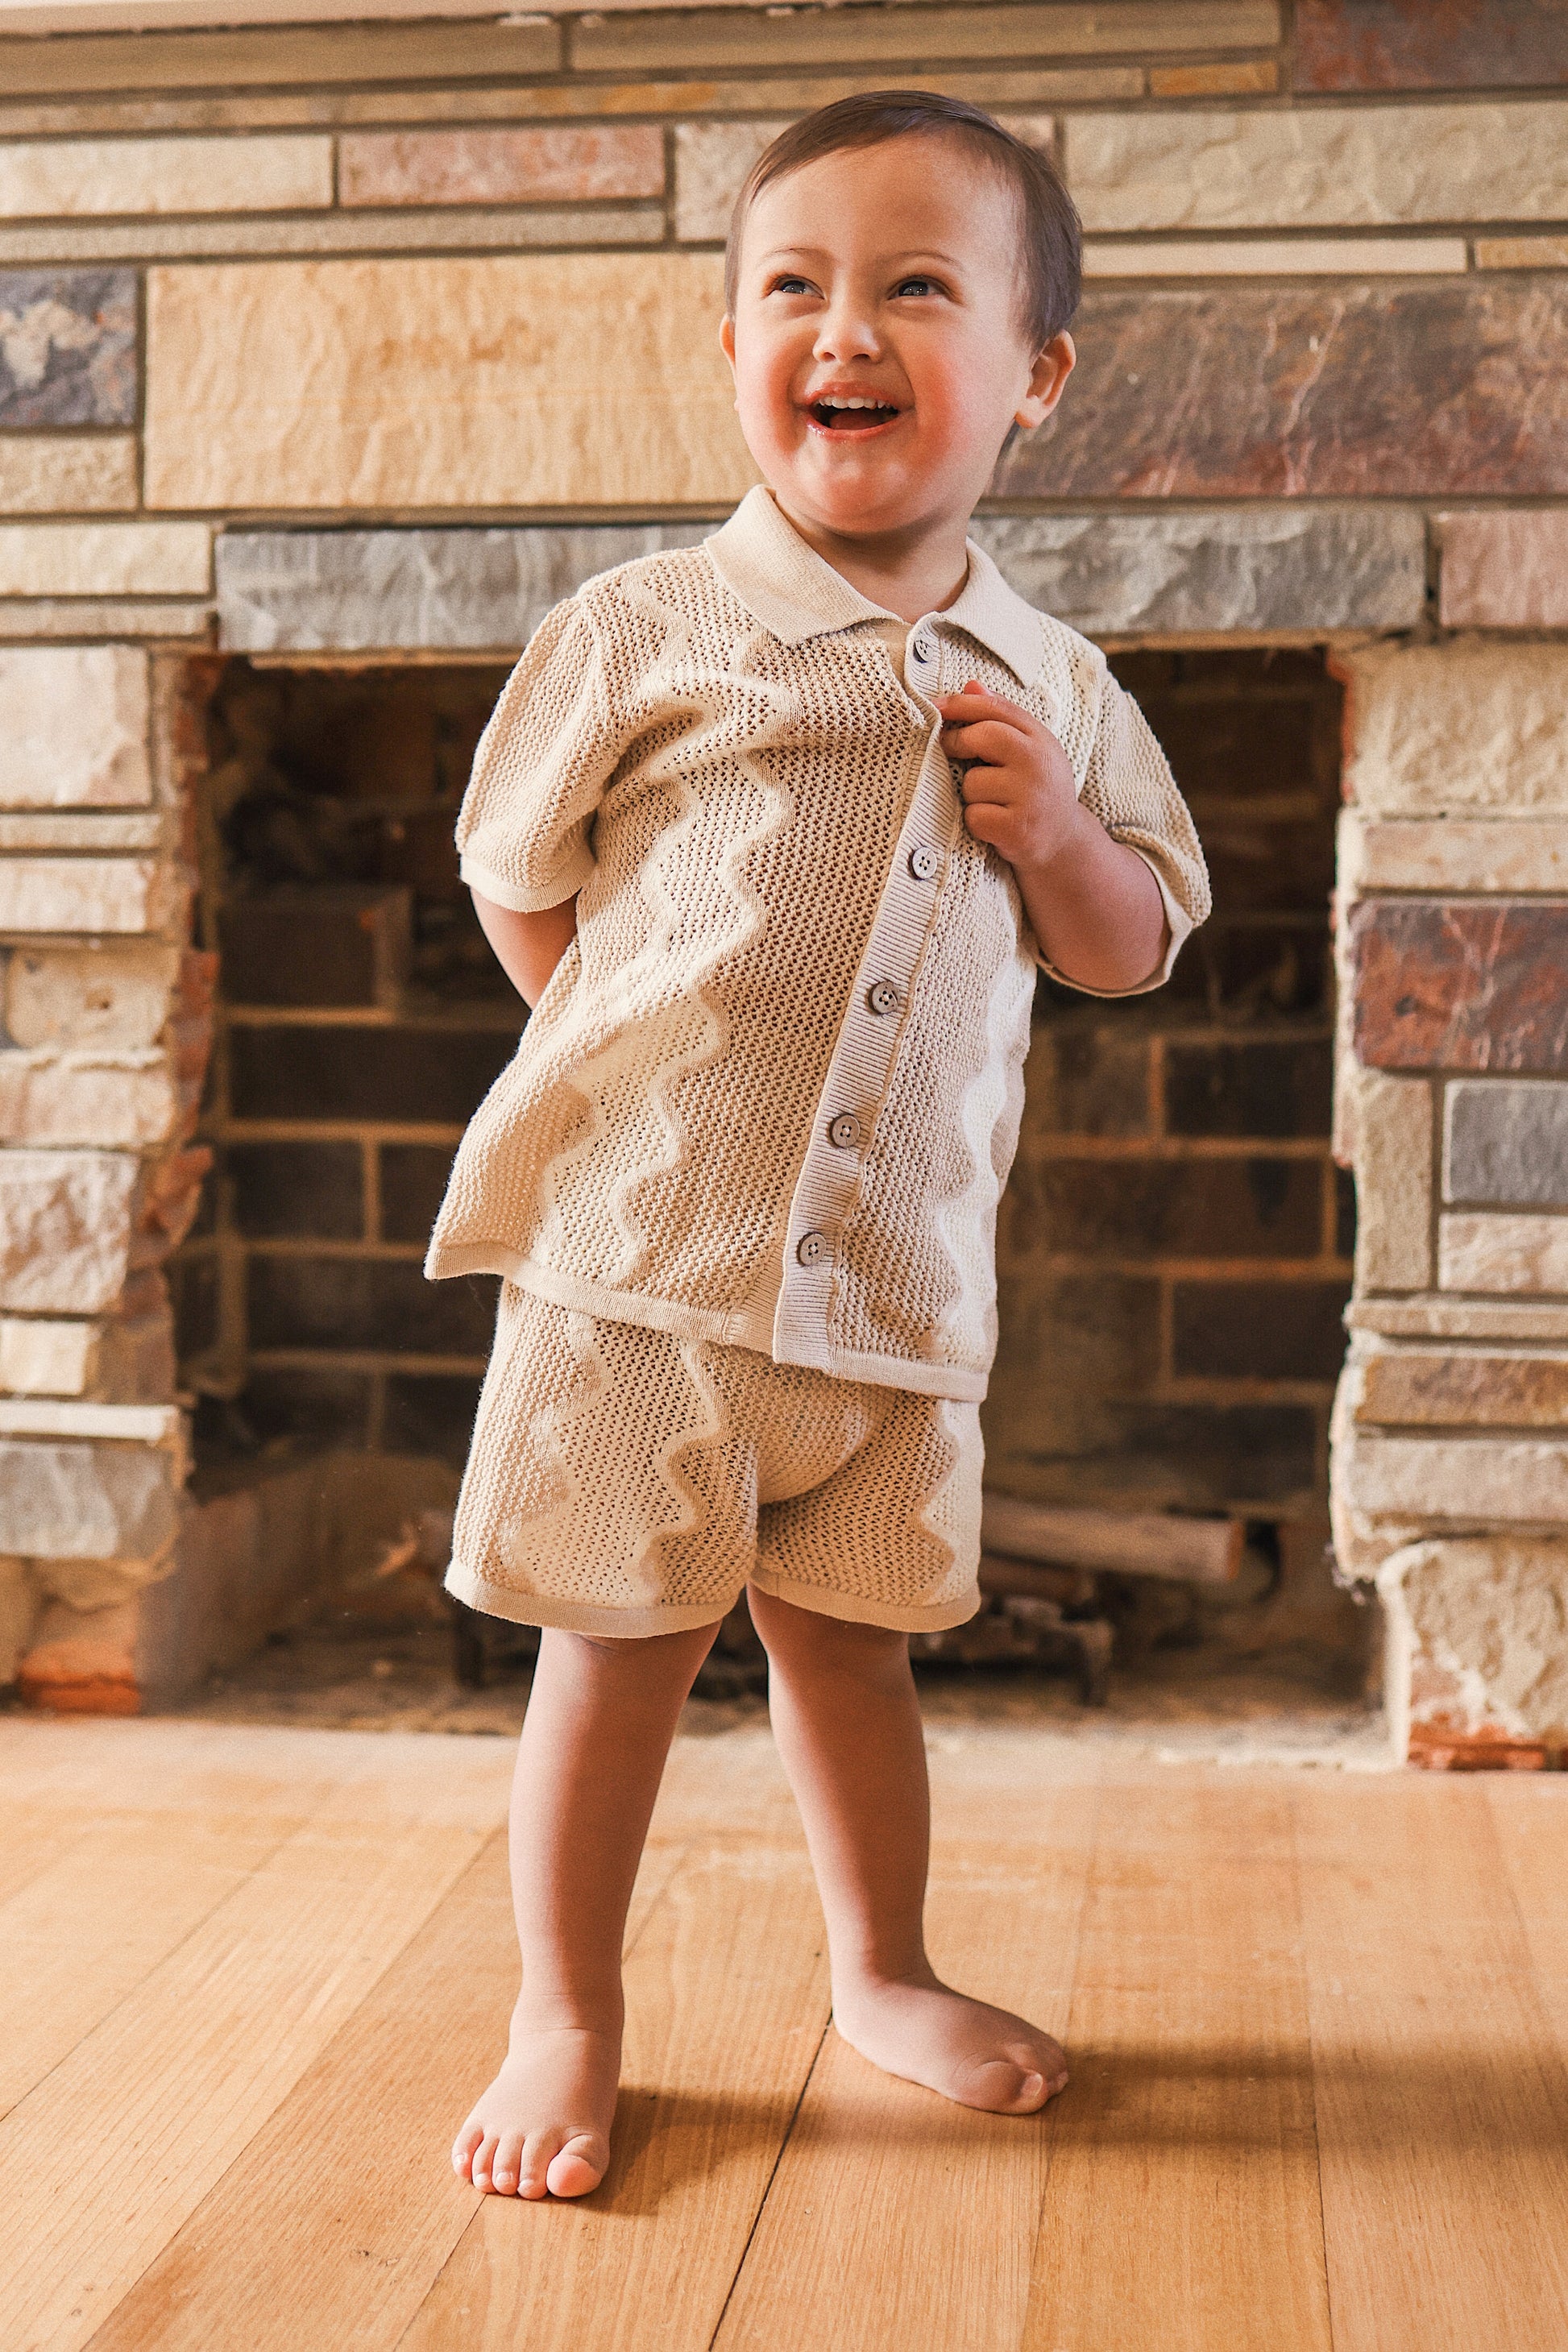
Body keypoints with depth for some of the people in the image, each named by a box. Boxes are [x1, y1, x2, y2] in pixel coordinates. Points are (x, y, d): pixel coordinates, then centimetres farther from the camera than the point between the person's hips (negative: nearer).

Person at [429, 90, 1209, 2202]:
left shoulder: (1051, 690, 7)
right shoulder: (645, 635, -3)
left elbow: (1136, 947, 13)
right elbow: (519, 882, 7)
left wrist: (1056, 829, -6)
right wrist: (643, 1055, 0)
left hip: (896, 1265, 3)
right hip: (645, 1239, -3)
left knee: (856, 1635, 16)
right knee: (625, 1637, 3)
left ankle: (884, 1972, 36)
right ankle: (566, 2026, 19)